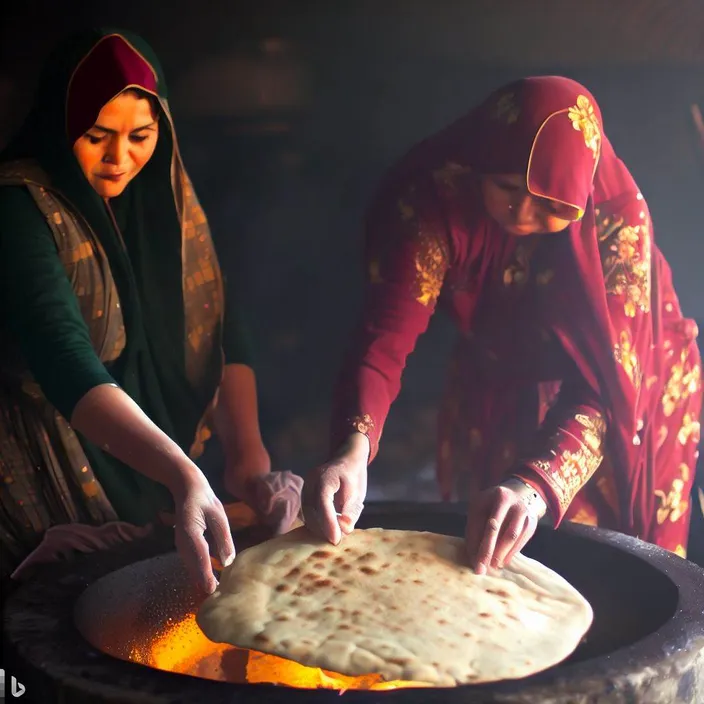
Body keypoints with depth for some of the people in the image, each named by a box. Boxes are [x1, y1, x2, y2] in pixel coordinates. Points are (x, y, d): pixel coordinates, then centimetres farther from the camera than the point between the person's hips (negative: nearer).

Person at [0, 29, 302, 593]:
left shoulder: (165, 193, 0)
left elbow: (222, 329, -4)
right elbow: (65, 359, -33)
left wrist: (247, 457, -18)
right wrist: (181, 476, -46)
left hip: (167, 458, 6)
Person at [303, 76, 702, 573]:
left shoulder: (619, 218, -31)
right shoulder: (439, 199, -27)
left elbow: (607, 385, -35)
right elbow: (385, 337, -33)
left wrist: (536, 485, -52)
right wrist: (353, 450, -51)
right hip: (494, 391, 2)